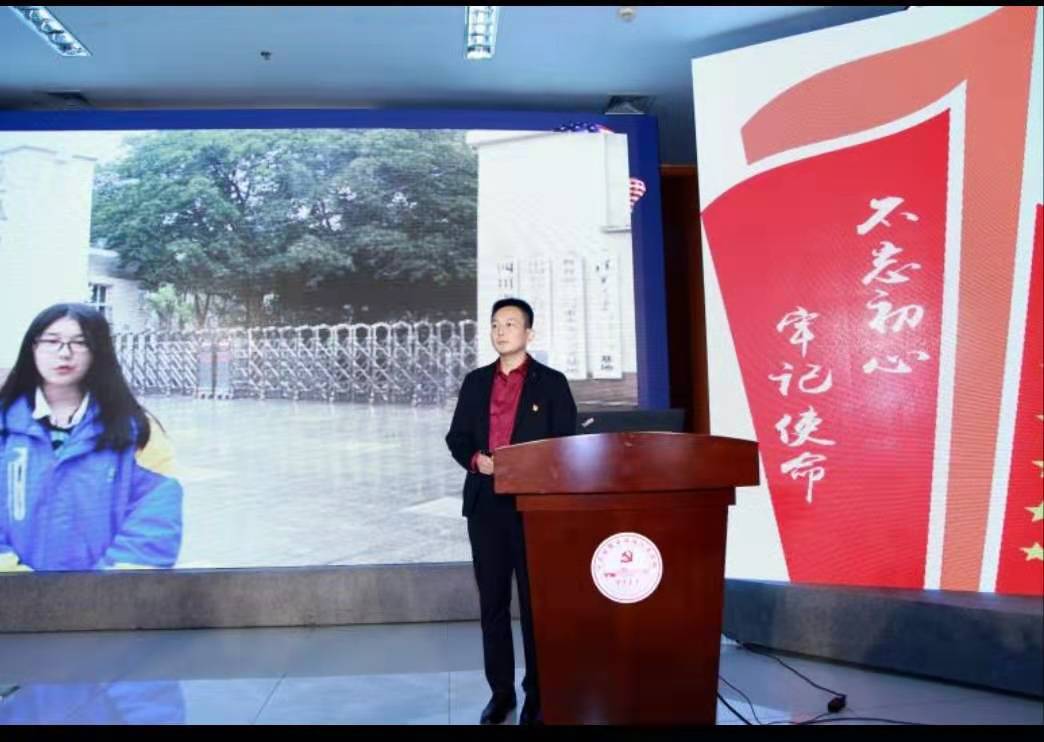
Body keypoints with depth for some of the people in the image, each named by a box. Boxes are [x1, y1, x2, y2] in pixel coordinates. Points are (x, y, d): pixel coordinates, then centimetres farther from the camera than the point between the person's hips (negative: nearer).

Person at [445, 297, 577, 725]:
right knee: (492, 602, 9)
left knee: (535, 601, 3)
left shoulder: (551, 383, 3)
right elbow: (456, 438, 12)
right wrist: (475, 460, -8)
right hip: (485, 503, 4)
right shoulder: (475, 382, 13)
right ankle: (500, 691, 20)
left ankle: (537, 694, 15)